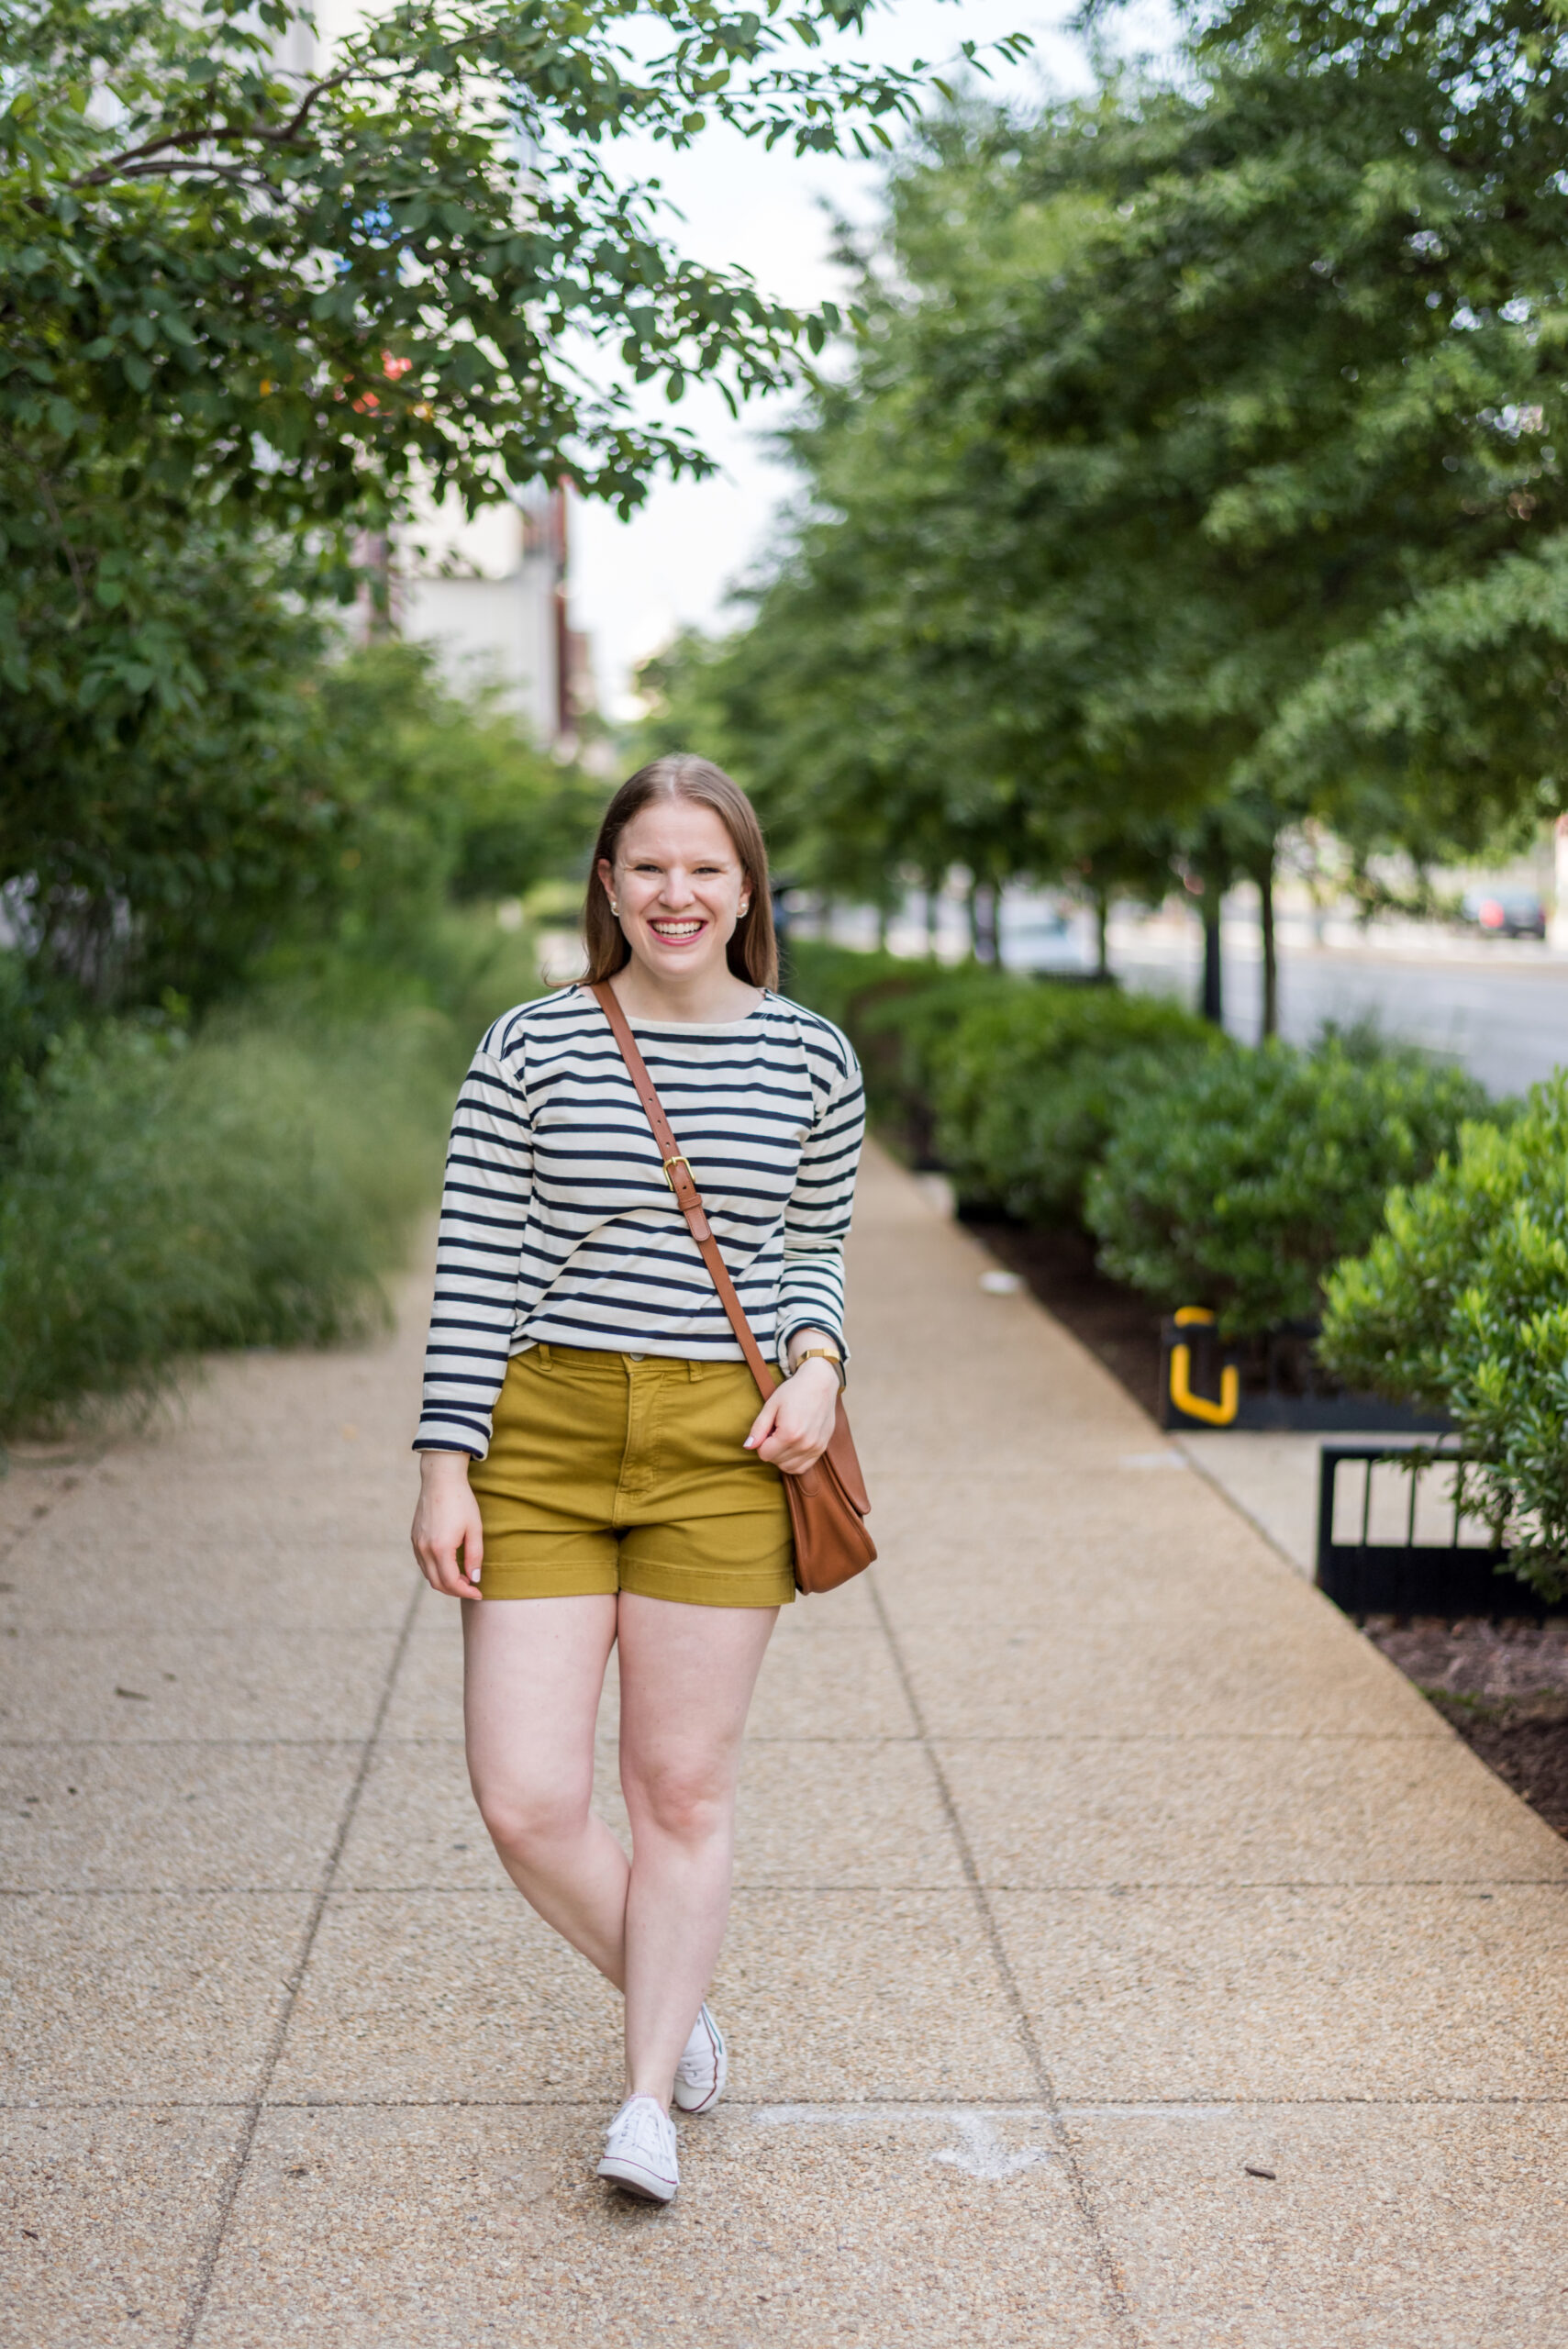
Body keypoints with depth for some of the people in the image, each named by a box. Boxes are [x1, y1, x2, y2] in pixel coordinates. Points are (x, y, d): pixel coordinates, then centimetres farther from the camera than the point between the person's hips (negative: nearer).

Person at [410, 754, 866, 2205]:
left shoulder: (811, 1062, 4)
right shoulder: (530, 1051, -1)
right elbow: (476, 1272, 0)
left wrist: (818, 1366, -5)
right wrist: (445, 1470, -4)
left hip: (723, 1446, 0)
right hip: (544, 1437, 0)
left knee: (684, 1787, 6)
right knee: (525, 1799, -2)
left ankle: (650, 2099, 23)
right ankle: (671, 1999, 27)